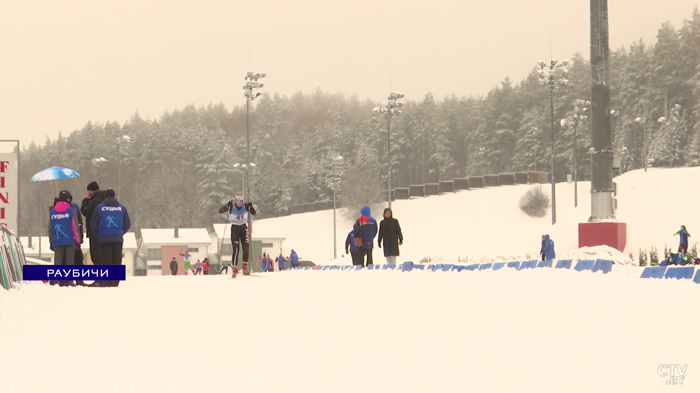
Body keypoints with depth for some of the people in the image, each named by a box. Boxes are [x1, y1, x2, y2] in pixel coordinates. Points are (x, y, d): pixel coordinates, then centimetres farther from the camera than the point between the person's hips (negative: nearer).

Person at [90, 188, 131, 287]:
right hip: (118, 238, 2)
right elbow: (127, 224, 7)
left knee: (106, 261, 1)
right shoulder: (121, 207, 4)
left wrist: (98, 234, 14)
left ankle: (107, 282, -6)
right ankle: (115, 282, 6)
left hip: (104, 238, -2)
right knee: (117, 261, 8)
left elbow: (93, 224, 0)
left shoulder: (99, 207, -2)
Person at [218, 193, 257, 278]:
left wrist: (251, 207, -24)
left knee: (246, 248, -5)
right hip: (234, 228, -3)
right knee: (236, 250, -9)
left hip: (244, 228, 3)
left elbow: (254, 213, -5)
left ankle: (245, 267, 8)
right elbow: (220, 211, -18)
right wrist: (227, 206, -36)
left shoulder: (245, 206, -5)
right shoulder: (231, 207, -12)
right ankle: (235, 269, -7)